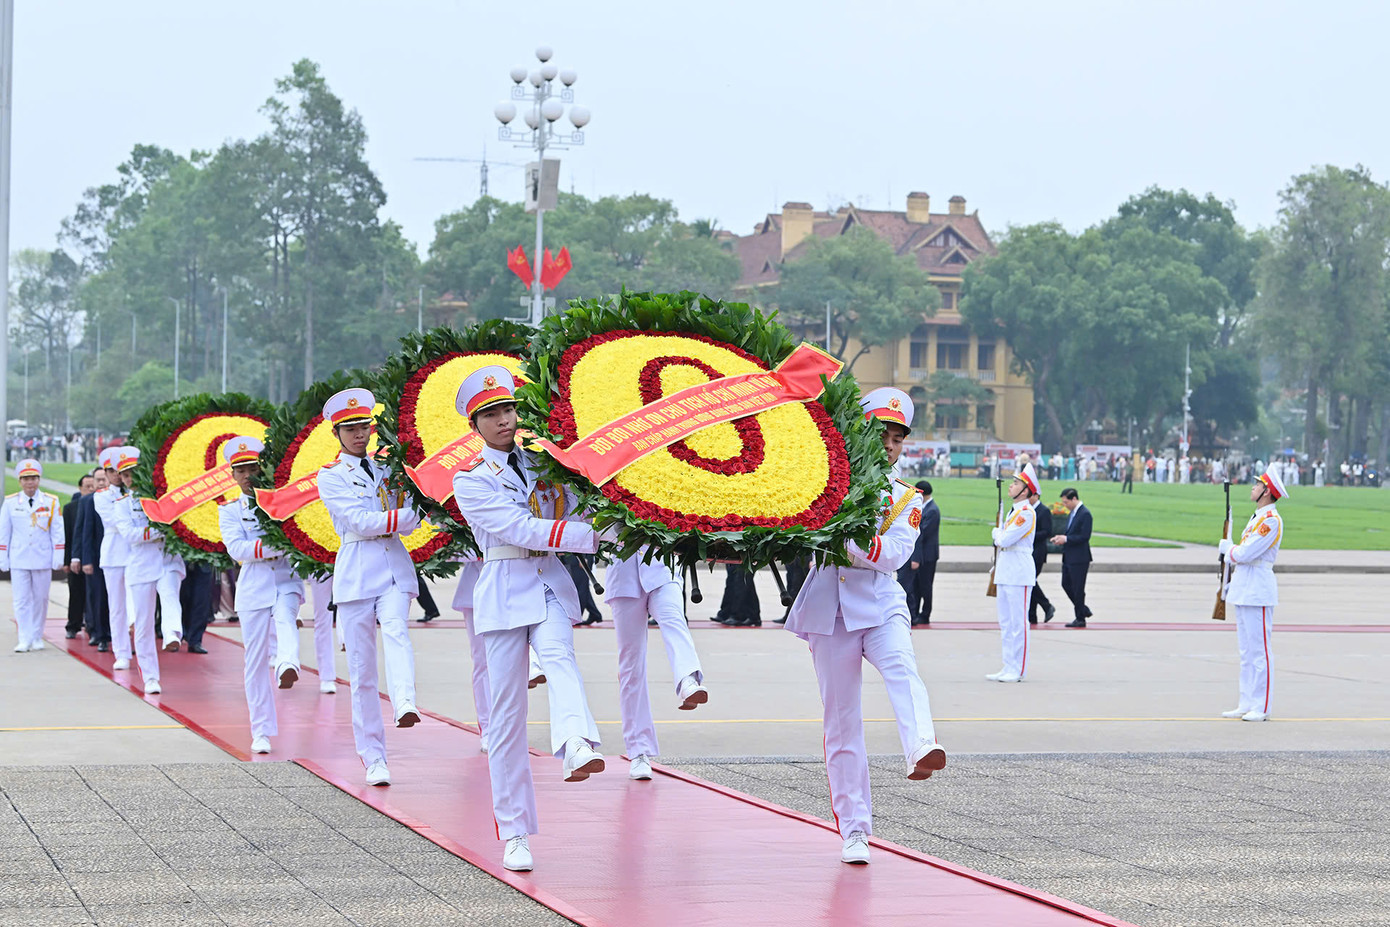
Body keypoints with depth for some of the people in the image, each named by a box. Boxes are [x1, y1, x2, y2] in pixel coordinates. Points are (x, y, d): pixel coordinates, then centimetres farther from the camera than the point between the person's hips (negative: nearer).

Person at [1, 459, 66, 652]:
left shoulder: (51, 502, 2)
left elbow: (58, 532, 4)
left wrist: (58, 559, -1)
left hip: (42, 559, 0)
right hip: (19, 560, 0)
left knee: (40, 600, 6)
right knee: (22, 600, -5)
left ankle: (37, 638, 17)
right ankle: (24, 640, -4)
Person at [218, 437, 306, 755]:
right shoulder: (229, 510, 7)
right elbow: (236, 548, -9)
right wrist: (277, 545, -20)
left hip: (286, 579, 0)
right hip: (253, 586, 1)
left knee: (285, 617, -34)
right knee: (255, 659, 1)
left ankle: (289, 666, -61)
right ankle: (261, 731, 9)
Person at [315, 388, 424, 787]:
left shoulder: (384, 468, 17)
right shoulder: (330, 476, 4)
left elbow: (408, 521, 12)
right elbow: (360, 521, -9)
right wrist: (404, 516, -7)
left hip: (395, 566, 2)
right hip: (357, 571, -2)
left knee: (395, 628, -29)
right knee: (362, 672, -1)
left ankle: (405, 705, -52)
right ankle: (374, 759, 4)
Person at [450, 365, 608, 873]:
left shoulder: (539, 463, 14)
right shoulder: (471, 479, 0)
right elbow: (522, 529, -12)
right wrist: (591, 536, -17)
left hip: (551, 584, 2)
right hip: (505, 589, -2)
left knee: (559, 657, -30)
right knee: (507, 712, -2)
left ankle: (577, 747, -58)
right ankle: (514, 833, 5)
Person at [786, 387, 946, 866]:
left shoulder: (906, 499, 10)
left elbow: (892, 556, -7)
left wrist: (845, 538, -19)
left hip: (880, 604, 0)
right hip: (829, 609, 0)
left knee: (901, 667, -33)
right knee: (842, 721, 0)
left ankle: (922, 750, -58)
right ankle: (854, 830, 7)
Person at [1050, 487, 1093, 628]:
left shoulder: (1085, 514, -15)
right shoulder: (1072, 513, 14)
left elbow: (1085, 536, -20)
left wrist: (1066, 539, -18)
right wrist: (1061, 538, 3)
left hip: (1079, 558, -9)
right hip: (1068, 557, 9)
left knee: (1078, 588, -3)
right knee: (1066, 585, 12)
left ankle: (1080, 619, 6)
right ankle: (1083, 610, 26)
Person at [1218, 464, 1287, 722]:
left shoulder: (1271, 521, -14)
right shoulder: (1256, 517, 18)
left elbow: (1246, 553, -20)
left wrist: (1228, 548, 0)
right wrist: (1230, 582, 22)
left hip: (1258, 592, -10)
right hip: (1244, 591, 10)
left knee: (1259, 651, -7)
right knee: (1246, 651, 12)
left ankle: (1261, 708, -6)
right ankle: (1246, 704, 17)